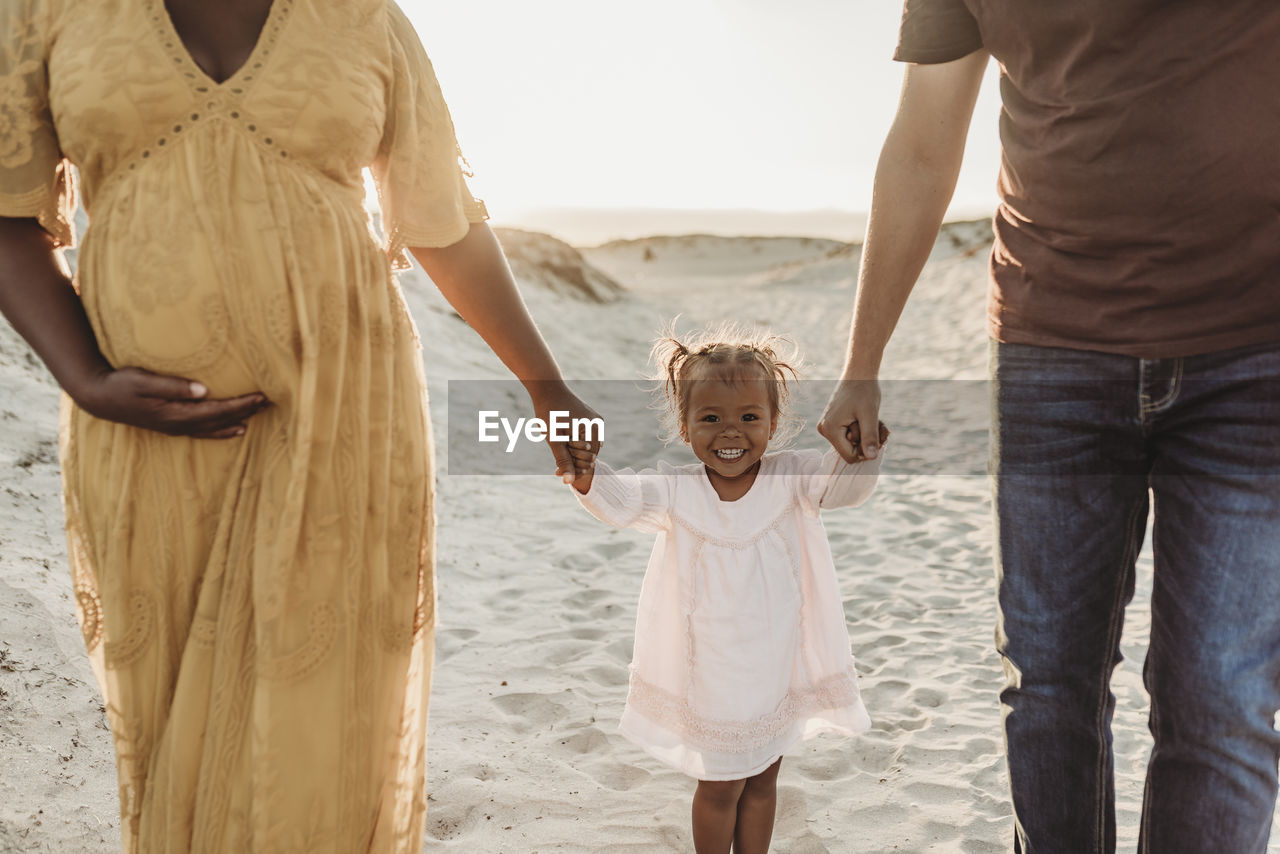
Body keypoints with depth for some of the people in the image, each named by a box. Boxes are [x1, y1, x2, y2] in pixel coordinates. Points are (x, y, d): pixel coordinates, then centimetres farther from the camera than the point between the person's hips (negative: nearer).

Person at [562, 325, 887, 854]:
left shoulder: (791, 480, -10)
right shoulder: (675, 491, -13)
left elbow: (848, 484, -21)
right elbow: (622, 500, -26)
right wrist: (587, 476, -48)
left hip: (779, 668, 2)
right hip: (710, 676, -2)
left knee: (762, 780, 20)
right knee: (719, 787, 13)